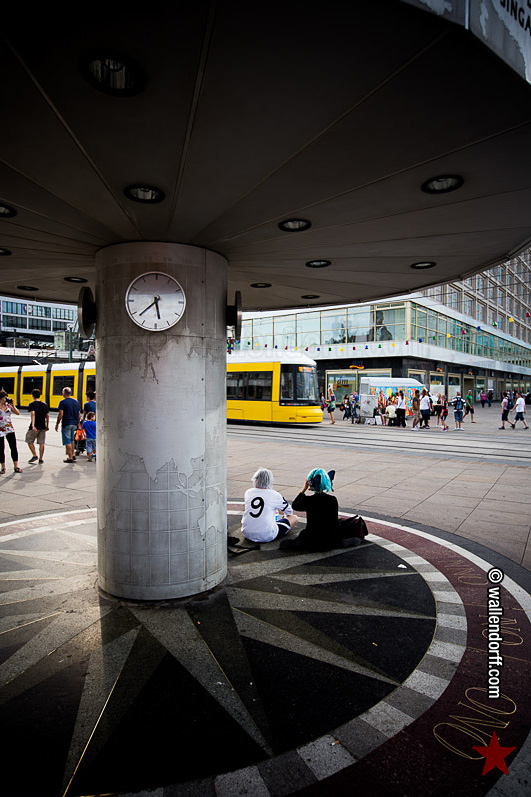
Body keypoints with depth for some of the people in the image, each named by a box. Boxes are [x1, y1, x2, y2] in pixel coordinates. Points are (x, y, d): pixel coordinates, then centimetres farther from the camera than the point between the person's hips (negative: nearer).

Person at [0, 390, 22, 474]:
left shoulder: (8, 405, 5)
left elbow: (18, 413, 1)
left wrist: (12, 405, -7)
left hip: (10, 429, 3)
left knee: (14, 448, 0)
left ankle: (16, 467, 6)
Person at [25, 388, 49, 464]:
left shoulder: (32, 404, -7)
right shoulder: (45, 405, 7)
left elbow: (33, 414, -21)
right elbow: (47, 416, 8)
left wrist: (33, 425, -28)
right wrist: (47, 426, 16)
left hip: (34, 427, -4)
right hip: (43, 426, 4)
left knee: (29, 441, 14)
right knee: (41, 443, 7)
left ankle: (34, 455, 6)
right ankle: (41, 459, 8)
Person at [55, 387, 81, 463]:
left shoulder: (63, 402, -9)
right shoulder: (76, 402, 8)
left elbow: (60, 414, -13)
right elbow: (79, 414, 10)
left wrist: (57, 424, -4)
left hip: (66, 424, -6)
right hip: (74, 424, 6)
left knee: (67, 441, 0)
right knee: (71, 440, 22)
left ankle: (70, 458, 0)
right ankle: (73, 455, 22)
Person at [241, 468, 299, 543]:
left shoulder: (248, 492, 3)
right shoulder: (274, 495, -7)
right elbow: (289, 512, 10)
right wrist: (278, 511, 33)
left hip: (247, 534, 4)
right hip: (267, 536, -4)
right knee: (294, 518, 10)